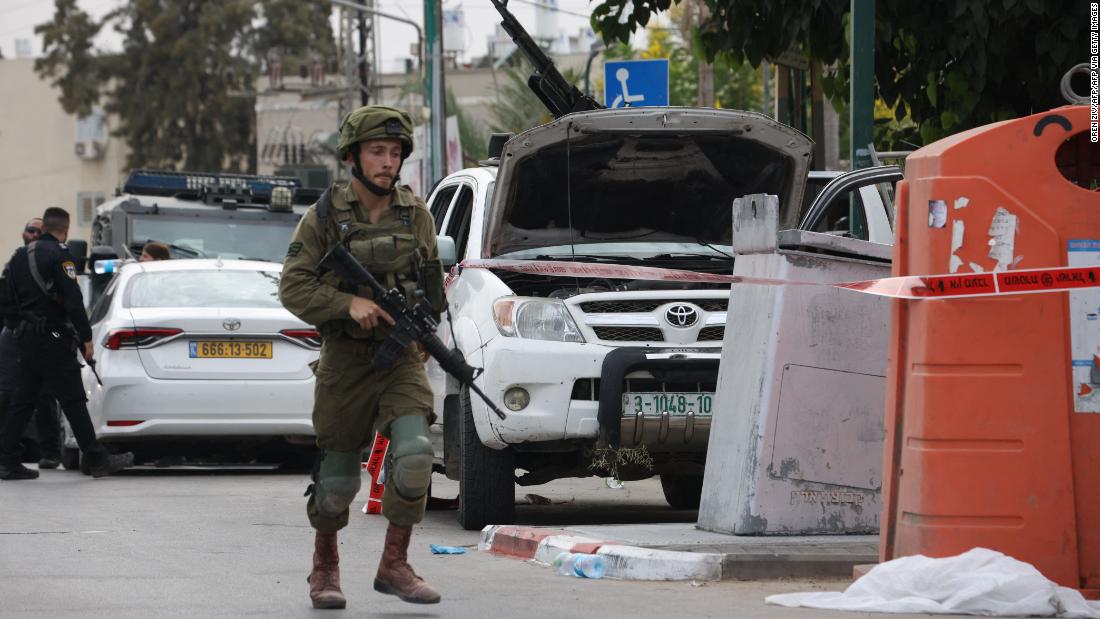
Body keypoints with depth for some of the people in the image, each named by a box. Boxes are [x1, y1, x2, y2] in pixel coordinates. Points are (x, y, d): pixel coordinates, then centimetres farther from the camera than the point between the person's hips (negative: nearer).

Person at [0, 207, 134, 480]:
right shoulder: (58, 254, -12)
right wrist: (86, 338, -14)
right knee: (73, 401, -7)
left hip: (27, 335, 8)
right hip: (53, 339, -8)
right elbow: (73, 301, -17)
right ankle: (98, 460, -5)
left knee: (22, 401, 10)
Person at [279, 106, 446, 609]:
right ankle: (325, 568, 29)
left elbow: (432, 287, 16)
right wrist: (348, 303, -20)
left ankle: (394, 565, -7)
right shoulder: (324, 217, -3)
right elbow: (293, 287, -7)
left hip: (402, 360, 2)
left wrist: (432, 301, -5)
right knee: (337, 477, 4)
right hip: (345, 362, -2)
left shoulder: (416, 215, 5)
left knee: (414, 453, -20)